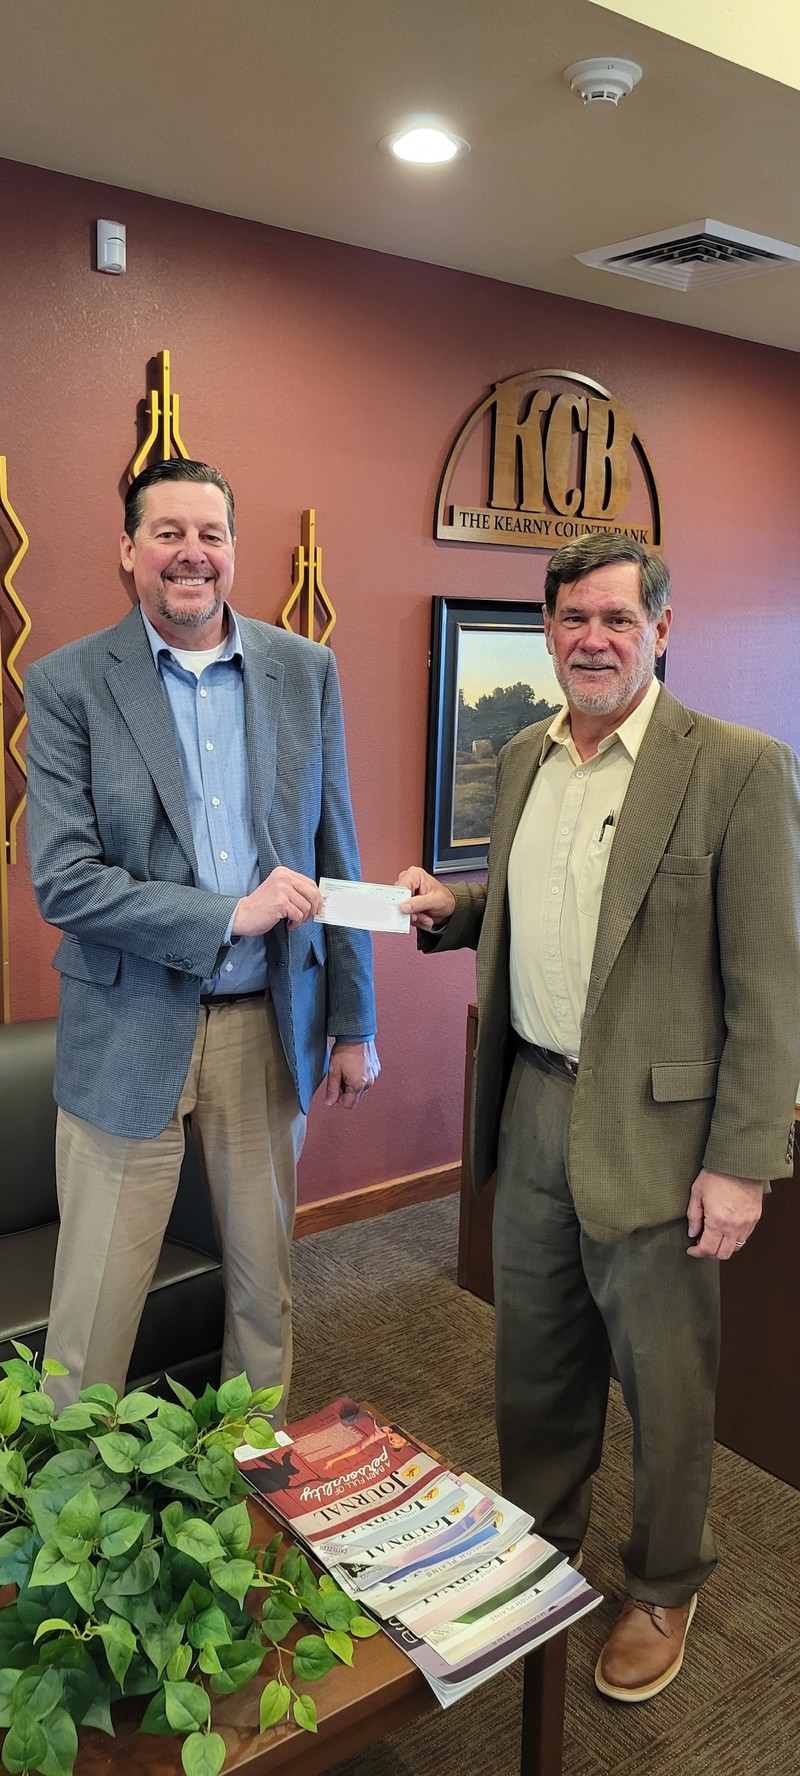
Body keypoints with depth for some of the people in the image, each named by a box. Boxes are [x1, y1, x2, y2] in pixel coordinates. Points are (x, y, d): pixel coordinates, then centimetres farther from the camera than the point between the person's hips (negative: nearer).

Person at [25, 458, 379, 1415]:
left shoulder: (306, 670, 3)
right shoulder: (65, 683, -6)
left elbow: (335, 854, 6)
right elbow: (61, 879, -12)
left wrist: (354, 1024, 6)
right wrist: (229, 916, -18)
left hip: (271, 1024, 3)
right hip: (130, 1033, -2)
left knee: (263, 1283, 18)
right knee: (93, 1310, 7)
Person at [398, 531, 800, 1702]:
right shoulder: (523, 759, 6)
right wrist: (452, 908, -1)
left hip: (653, 1127, -5)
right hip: (532, 1109, 6)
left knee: (663, 1383, 13)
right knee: (535, 1357, 22)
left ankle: (663, 1591, 39)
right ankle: (537, 1541, 47)